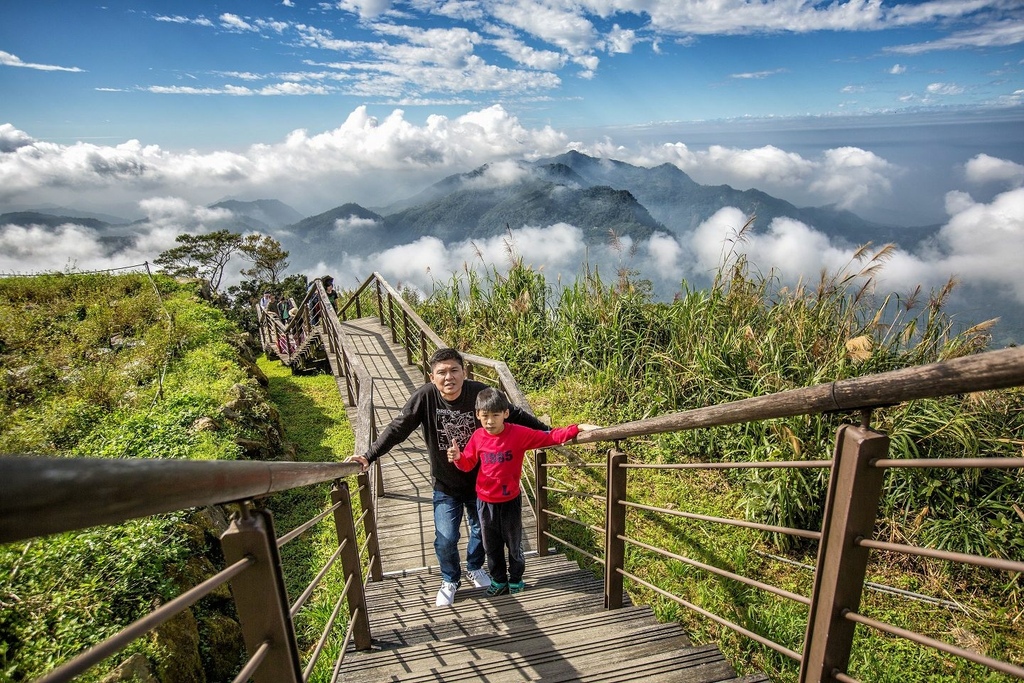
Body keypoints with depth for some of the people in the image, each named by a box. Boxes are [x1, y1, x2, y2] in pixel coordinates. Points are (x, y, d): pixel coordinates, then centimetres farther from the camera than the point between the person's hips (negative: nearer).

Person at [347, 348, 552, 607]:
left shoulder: (479, 392, -21)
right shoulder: (425, 397, -21)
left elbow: (515, 415, -11)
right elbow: (397, 429, -14)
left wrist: (547, 432, -8)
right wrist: (368, 456, -19)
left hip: (481, 481, 1)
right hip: (445, 486, -1)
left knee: (482, 530, 19)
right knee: (446, 539, 0)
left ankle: (475, 568, 51)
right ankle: (450, 580, 33)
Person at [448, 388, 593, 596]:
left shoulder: (519, 434, -19)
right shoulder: (478, 437, -9)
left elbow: (549, 437, -17)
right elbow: (468, 464, 4)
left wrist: (577, 428, -25)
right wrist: (458, 457, -18)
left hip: (510, 501, -2)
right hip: (485, 502, 3)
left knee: (514, 544, 17)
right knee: (491, 546, 18)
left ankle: (515, 580, 39)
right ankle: (498, 581, 38)